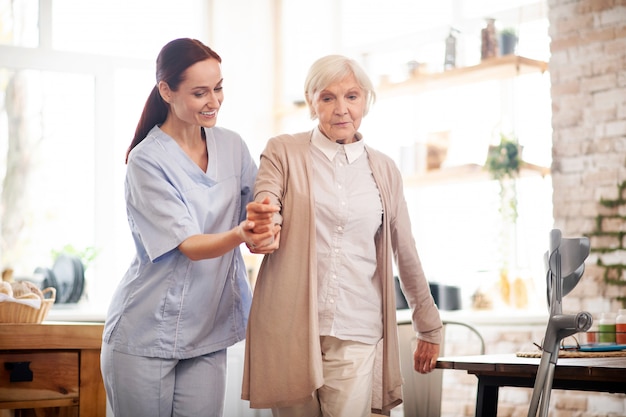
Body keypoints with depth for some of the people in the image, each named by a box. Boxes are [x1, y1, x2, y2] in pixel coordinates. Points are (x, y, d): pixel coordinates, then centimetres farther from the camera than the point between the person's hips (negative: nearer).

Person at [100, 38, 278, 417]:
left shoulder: (232, 146, 5)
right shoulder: (147, 161, -12)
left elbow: (259, 205, 12)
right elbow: (189, 244, -18)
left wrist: (262, 225, -13)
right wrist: (238, 235, -38)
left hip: (207, 336, 5)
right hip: (146, 338, -5)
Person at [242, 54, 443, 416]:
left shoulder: (384, 169, 11)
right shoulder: (283, 152, 5)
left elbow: (406, 255, 18)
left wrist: (429, 328, 22)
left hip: (356, 335, 1)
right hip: (290, 329, -1)